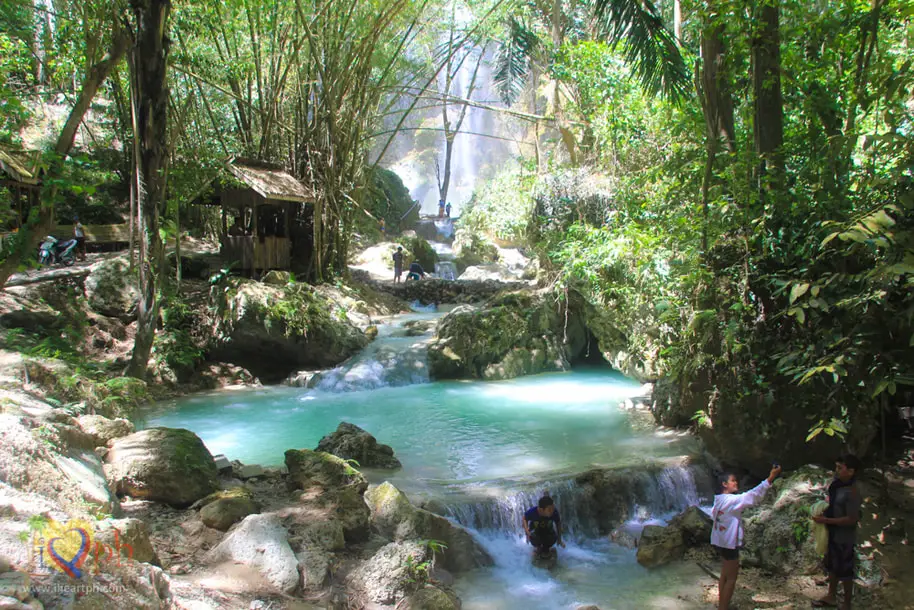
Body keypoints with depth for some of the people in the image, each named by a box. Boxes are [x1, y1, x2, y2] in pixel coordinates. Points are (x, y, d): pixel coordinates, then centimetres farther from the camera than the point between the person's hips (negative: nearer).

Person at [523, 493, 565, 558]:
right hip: (535, 530, -1)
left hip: (548, 531, 2)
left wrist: (559, 539, -5)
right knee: (534, 538, -35)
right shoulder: (532, 512, -31)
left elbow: (558, 523, -8)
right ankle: (538, 548, 5)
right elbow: (525, 519, -9)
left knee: (553, 538, -30)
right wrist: (526, 531, -22)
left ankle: (545, 548, 7)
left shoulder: (554, 512, -28)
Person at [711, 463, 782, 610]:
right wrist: (769, 479, -38)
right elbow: (751, 496, -34)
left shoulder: (719, 500, 6)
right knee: (731, 578, 0)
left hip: (720, 541, 10)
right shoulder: (731, 500, -23)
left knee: (725, 575, 20)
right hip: (729, 543, -10)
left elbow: (713, 515, 20)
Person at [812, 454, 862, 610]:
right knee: (832, 567, 22)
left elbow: (851, 519, -26)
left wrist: (826, 520, -24)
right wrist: (825, 513, 0)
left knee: (845, 572, 9)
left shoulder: (852, 493, -27)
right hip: (833, 535, 8)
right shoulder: (838, 486, -1)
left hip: (844, 538, -8)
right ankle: (831, 597, 40)